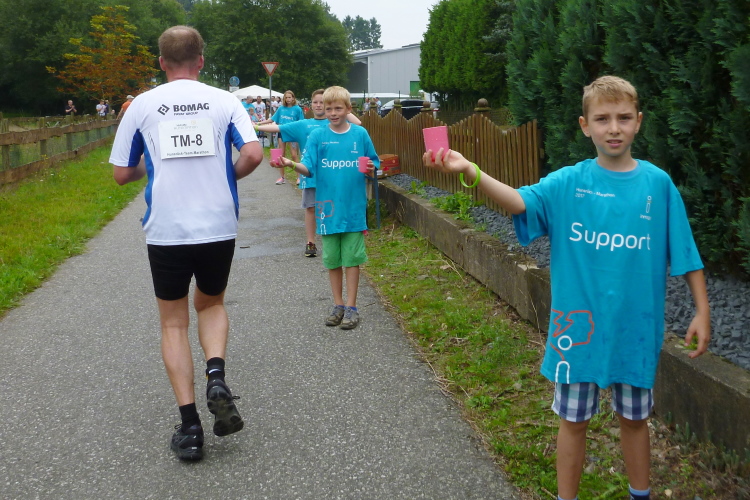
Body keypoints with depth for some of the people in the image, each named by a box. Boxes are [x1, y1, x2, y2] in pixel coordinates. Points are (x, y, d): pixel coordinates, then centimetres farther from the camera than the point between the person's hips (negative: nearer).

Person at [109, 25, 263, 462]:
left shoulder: (142, 105, 2)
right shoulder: (225, 101, 2)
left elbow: (122, 173, 4)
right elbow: (253, 154, -10)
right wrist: (226, 177, 10)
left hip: (166, 231, -1)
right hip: (219, 227, 1)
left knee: (174, 323, 11)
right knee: (211, 303, 24)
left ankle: (190, 426, 5)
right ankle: (217, 379, -2)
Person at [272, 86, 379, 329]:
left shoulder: (360, 134, 2)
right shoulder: (317, 135, 2)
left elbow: (373, 165, 9)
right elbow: (309, 168, -6)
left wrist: (370, 169, -13)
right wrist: (292, 164, -25)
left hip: (354, 206, -1)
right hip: (328, 206, 1)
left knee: (352, 257, 2)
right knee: (332, 258, 8)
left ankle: (351, 307, 11)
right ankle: (338, 305, 20)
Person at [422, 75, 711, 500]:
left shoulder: (658, 183, -4)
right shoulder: (568, 183, -6)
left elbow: (685, 253, 0)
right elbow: (522, 201, -24)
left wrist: (703, 310, -1)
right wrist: (469, 170, -39)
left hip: (637, 328, 1)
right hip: (579, 325, -1)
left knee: (634, 418, 18)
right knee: (574, 420, 13)